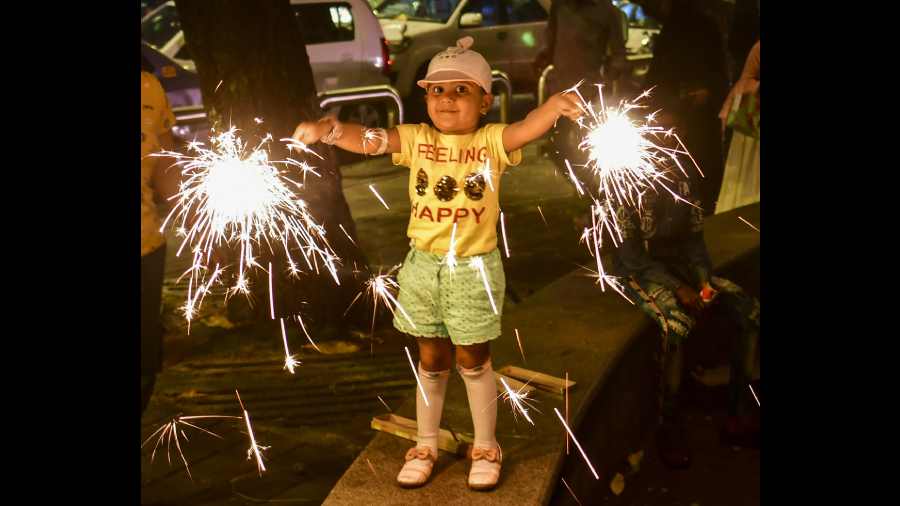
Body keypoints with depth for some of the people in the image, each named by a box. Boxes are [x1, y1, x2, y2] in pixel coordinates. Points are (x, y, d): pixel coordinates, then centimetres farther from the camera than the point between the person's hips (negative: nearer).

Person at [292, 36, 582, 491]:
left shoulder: (492, 141, -9)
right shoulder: (416, 139, -3)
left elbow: (528, 128, -27)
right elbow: (368, 139, -13)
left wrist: (554, 104, -47)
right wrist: (327, 128, -32)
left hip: (474, 269, -2)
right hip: (423, 266, 3)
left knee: (473, 363, 12)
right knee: (431, 361, 17)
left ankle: (486, 447, 32)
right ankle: (426, 445, 35)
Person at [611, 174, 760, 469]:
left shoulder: (681, 184, 3)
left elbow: (694, 239, 5)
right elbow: (630, 253, -17)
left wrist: (705, 281, -12)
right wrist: (677, 288, -24)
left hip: (679, 264, 6)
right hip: (639, 271, -6)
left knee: (752, 312, -12)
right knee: (676, 322, -36)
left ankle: (738, 405, -4)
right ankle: (669, 424, -21)